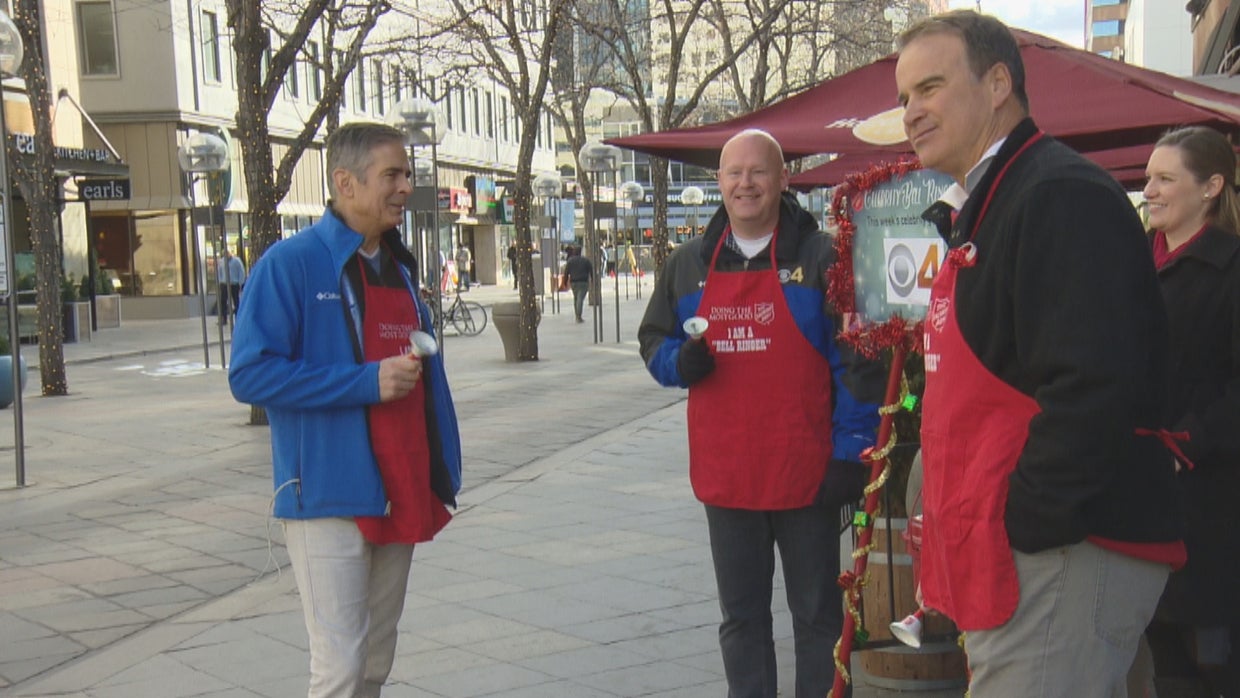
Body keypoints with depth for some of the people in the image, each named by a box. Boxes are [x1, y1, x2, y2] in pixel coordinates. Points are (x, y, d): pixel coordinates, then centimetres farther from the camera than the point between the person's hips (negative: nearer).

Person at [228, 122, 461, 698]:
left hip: (400, 498, 7)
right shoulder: (291, 263, -10)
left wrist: (442, 477, 13)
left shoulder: (399, 267, 13)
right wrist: (367, 381, -19)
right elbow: (250, 374, -16)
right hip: (328, 499, -7)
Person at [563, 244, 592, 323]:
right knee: (580, 299, -8)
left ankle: (577, 316, 17)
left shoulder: (570, 261, 3)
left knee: (575, 299, 16)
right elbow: (591, 271, 1)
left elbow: (566, 272, 1)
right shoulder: (586, 260, 0)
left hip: (573, 282, 2)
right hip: (583, 282, -2)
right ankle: (579, 317, -15)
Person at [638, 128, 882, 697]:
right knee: (741, 618, 14)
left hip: (806, 474, -4)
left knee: (818, 616, 8)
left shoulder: (821, 259, -3)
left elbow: (856, 362, -5)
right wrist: (682, 362, -6)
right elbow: (653, 341, 18)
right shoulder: (689, 264, 10)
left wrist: (849, 452, -11)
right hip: (725, 476, 4)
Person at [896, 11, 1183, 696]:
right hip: (1004, 560, 10)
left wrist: (1021, 528, -20)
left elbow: (1094, 384, -25)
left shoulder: (1062, 194, -14)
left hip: (1060, 553, -10)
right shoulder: (987, 207, 19)